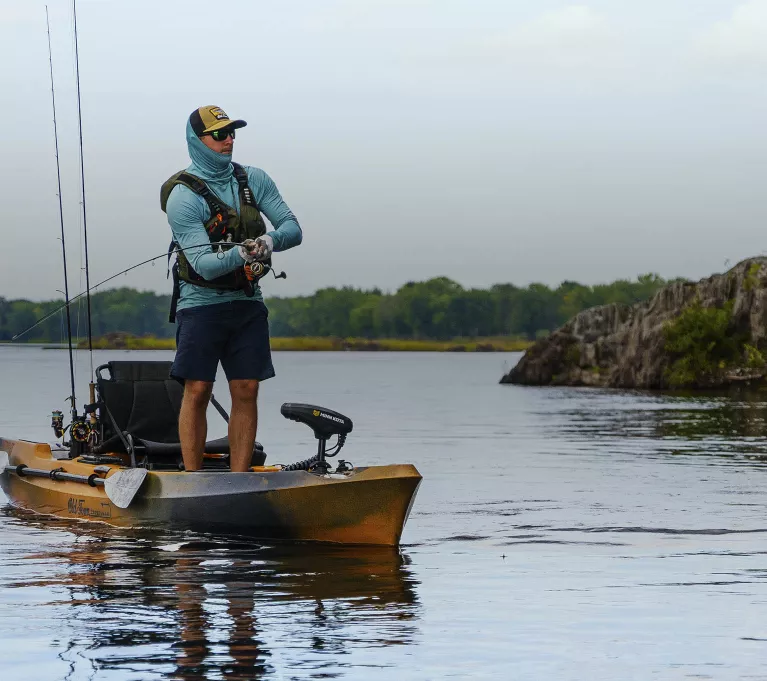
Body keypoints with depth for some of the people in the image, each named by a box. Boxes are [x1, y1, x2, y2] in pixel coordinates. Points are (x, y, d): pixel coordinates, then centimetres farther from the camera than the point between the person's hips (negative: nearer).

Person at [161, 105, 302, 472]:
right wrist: (241, 254, -37)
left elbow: (293, 229, 1)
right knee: (197, 391, -8)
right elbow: (204, 265, -19)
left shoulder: (254, 180, 5)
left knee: (246, 391, 0)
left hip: (247, 302, 5)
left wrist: (270, 240, -21)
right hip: (202, 301, -4)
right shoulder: (183, 196, -11)